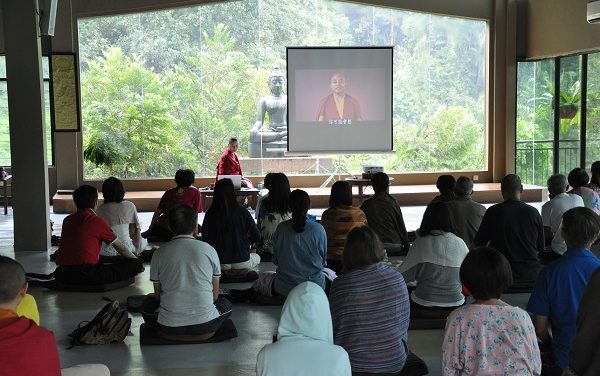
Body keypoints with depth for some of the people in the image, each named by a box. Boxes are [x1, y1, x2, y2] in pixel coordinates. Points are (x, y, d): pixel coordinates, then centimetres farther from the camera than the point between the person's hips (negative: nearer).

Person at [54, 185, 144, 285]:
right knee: (135, 264, 2)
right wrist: (137, 261, 27)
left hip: (62, 276, 6)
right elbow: (121, 249, 9)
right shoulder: (98, 221, 0)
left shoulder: (67, 220, 15)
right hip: (88, 275, -5)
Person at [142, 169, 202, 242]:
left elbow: (157, 213, 16)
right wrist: (196, 235, 7)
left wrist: (150, 229, 26)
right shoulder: (195, 192, 3)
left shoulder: (169, 192, 14)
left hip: (160, 229, 7)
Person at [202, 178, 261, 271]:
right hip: (242, 261, -1)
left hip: (220, 264, 1)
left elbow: (205, 239, -3)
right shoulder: (242, 212, -9)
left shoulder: (210, 214, -9)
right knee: (257, 257, 31)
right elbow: (256, 236, -3)